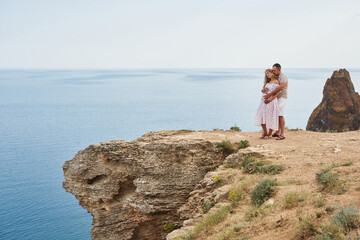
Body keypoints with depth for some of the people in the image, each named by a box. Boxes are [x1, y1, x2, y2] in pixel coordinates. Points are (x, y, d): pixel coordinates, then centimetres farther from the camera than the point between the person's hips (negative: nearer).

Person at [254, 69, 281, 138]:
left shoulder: (276, 81, -4)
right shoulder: (268, 82, 18)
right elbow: (263, 89, 25)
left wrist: (270, 99, -18)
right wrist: (264, 89, 0)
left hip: (271, 101, -7)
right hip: (264, 101, 7)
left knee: (270, 117, -2)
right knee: (261, 116, 3)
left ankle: (269, 133, 9)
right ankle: (264, 132, 14)